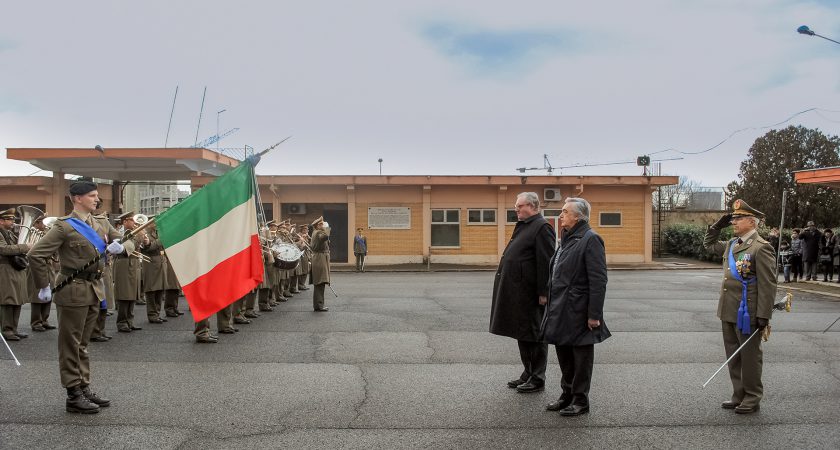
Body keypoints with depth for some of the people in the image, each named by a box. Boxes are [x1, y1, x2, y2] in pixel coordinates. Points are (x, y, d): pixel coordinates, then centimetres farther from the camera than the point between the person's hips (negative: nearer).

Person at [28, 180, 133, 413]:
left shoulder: (99, 226, 12)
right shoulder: (64, 226, -10)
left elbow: (129, 243, 15)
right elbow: (36, 255, -15)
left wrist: (121, 247, -9)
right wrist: (44, 287, -13)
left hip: (94, 289, 7)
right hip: (74, 289, -7)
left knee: (82, 344, 16)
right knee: (71, 345, 2)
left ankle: (84, 388, 24)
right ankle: (73, 396, 8)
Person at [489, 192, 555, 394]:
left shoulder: (542, 227, -14)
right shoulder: (522, 226, 16)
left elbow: (545, 263, -19)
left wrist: (543, 292, -21)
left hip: (530, 292, -10)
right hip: (517, 291, 10)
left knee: (534, 335, 1)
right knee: (522, 333, 16)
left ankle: (537, 379, 11)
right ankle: (528, 373, 28)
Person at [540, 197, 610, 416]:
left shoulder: (590, 239, -14)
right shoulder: (566, 239, 13)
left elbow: (598, 281, -18)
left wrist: (594, 314, -20)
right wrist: (553, 306, 16)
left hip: (578, 312, -9)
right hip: (561, 310, 9)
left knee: (581, 356, 5)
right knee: (563, 353, 17)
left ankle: (580, 400, 16)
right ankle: (567, 394, 30)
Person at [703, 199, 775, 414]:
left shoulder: (761, 247, -14)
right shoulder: (731, 244, 10)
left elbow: (768, 285, -16)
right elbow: (709, 244, 30)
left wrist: (763, 315, -19)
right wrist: (717, 226, 13)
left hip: (747, 314, -8)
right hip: (728, 312, 8)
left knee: (750, 357, 5)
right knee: (733, 356, 15)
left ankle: (752, 399, 17)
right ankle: (739, 396, 27)